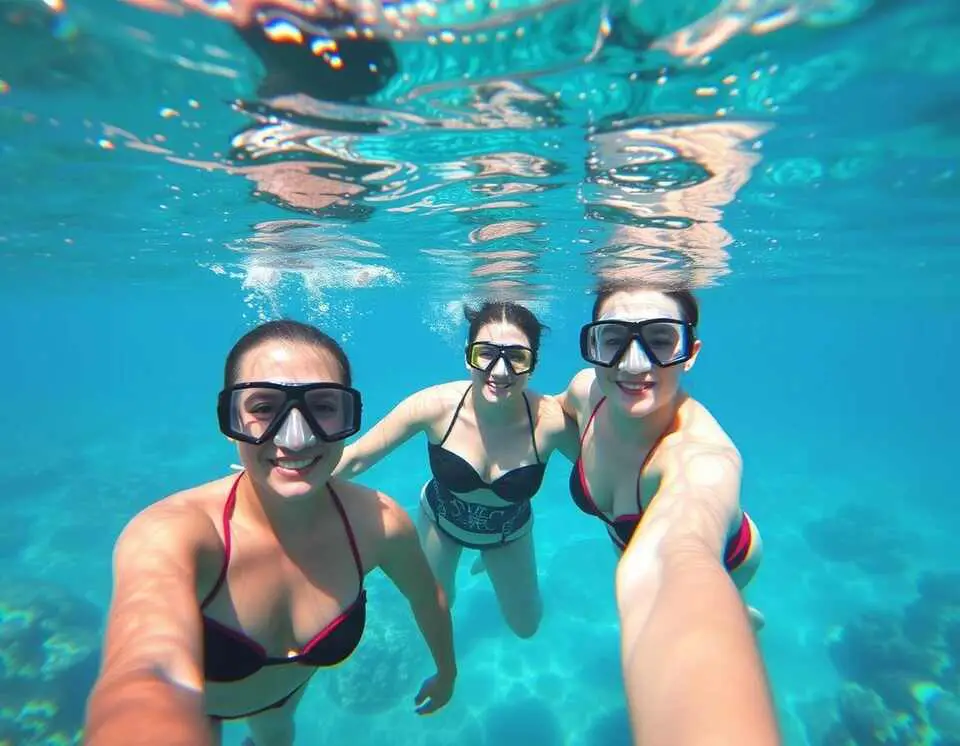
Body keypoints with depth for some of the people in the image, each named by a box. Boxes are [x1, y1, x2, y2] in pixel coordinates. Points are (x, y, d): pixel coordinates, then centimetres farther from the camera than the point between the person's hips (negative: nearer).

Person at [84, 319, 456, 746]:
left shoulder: (377, 523, -31)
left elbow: (427, 597, -12)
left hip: (286, 688, 4)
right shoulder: (170, 533, -41)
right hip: (187, 706, -3)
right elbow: (151, 676, -59)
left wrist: (447, 670, 4)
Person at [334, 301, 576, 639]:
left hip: (509, 533, 1)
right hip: (441, 520, 0)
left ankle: (491, 556, 48)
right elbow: (353, 459, -27)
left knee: (526, 626, 23)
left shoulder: (551, 420, -35)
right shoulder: (435, 406, -35)